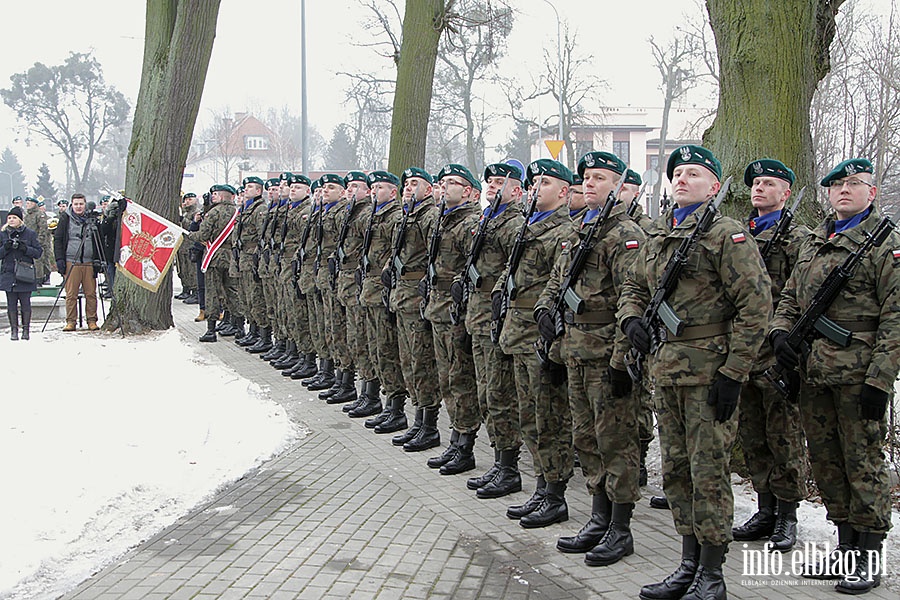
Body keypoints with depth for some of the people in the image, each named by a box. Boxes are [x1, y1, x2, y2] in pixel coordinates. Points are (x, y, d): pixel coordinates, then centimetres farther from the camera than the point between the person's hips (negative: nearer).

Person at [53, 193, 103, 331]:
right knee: (71, 294, -2)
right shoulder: (65, 219, 5)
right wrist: (59, 259, -4)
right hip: (71, 262, -2)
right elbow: (57, 239, 5)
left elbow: (99, 241, 15)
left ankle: (92, 321, 8)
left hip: (89, 262, 2)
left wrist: (98, 260, 8)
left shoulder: (92, 219, 10)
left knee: (91, 293, 1)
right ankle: (71, 321, 4)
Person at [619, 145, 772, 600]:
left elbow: (756, 305, -12)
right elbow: (633, 286, 25)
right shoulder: (657, 235, 14)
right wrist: (632, 318, 1)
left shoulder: (727, 234, -8)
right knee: (675, 471, 13)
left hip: (710, 370, -7)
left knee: (709, 472, -3)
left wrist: (733, 372, -15)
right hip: (665, 369, 7)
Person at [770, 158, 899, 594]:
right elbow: (790, 299, 22)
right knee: (825, 462, 11)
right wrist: (780, 332, 0)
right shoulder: (813, 243, 17)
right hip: (813, 374, 7)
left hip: (858, 375, -7)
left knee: (863, 463, -1)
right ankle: (845, 546, 24)